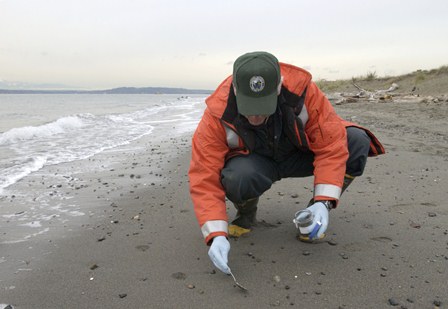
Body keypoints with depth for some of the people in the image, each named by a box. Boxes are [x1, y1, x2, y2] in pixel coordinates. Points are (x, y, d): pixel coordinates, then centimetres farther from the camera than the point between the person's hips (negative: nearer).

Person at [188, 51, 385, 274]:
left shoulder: (303, 91, -28)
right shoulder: (218, 116, -29)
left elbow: (331, 144, -25)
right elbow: (204, 179, -28)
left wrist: (323, 203, -34)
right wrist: (217, 235, -38)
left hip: (300, 155, 2)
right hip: (255, 163, -1)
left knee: (357, 141, -23)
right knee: (238, 178, -39)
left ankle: (313, 213, -5)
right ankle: (246, 215, 0)